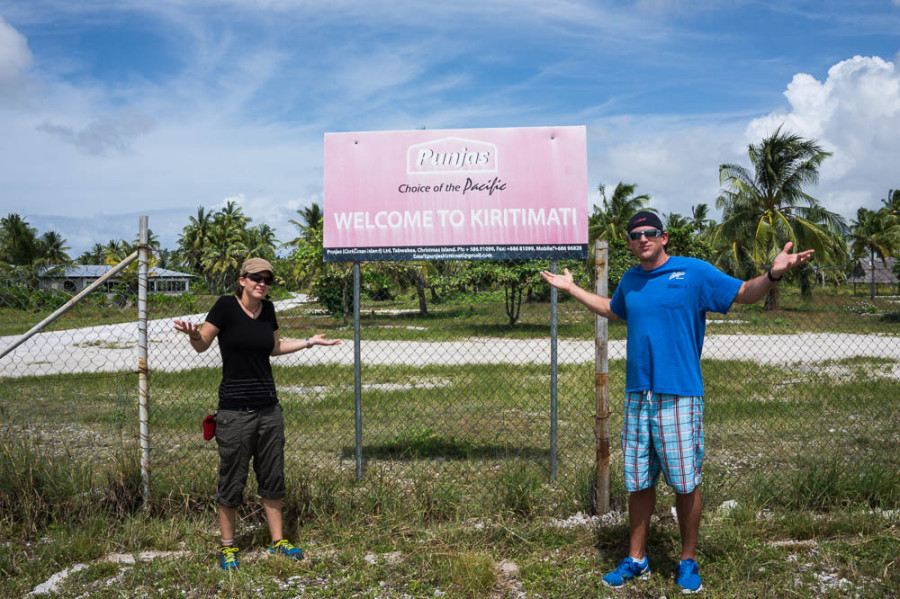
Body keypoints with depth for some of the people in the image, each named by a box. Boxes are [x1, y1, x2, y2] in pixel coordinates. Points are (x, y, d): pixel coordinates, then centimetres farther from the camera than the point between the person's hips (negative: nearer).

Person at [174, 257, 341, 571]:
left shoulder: (268, 309, 7)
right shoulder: (226, 306, -9)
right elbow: (202, 345, -9)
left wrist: (310, 342, 17)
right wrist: (193, 333, -30)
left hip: (268, 408, 5)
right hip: (235, 412, -5)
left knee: (273, 478, 12)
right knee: (232, 482, 4)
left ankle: (278, 541, 26)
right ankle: (227, 547, 23)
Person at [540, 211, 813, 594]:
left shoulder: (695, 272, -2)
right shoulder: (629, 280, 13)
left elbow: (743, 293, -2)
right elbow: (612, 310, 32)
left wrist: (773, 274, -21)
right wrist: (571, 288, 35)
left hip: (679, 397, -4)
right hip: (637, 396, 5)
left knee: (685, 484, 3)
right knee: (638, 483, 11)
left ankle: (688, 562, 22)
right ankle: (636, 561, 25)